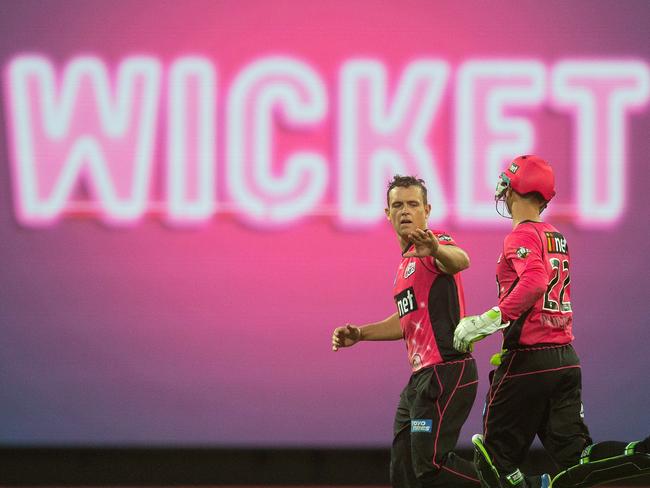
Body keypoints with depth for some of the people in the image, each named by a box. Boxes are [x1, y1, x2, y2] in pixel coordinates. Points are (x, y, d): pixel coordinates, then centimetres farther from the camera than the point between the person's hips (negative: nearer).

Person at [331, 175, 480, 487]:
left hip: (447, 371, -10)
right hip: (421, 377, 10)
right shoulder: (406, 261, 21)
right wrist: (360, 334, 25)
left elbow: (460, 261, -33)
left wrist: (436, 249, -55)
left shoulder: (435, 246, -8)